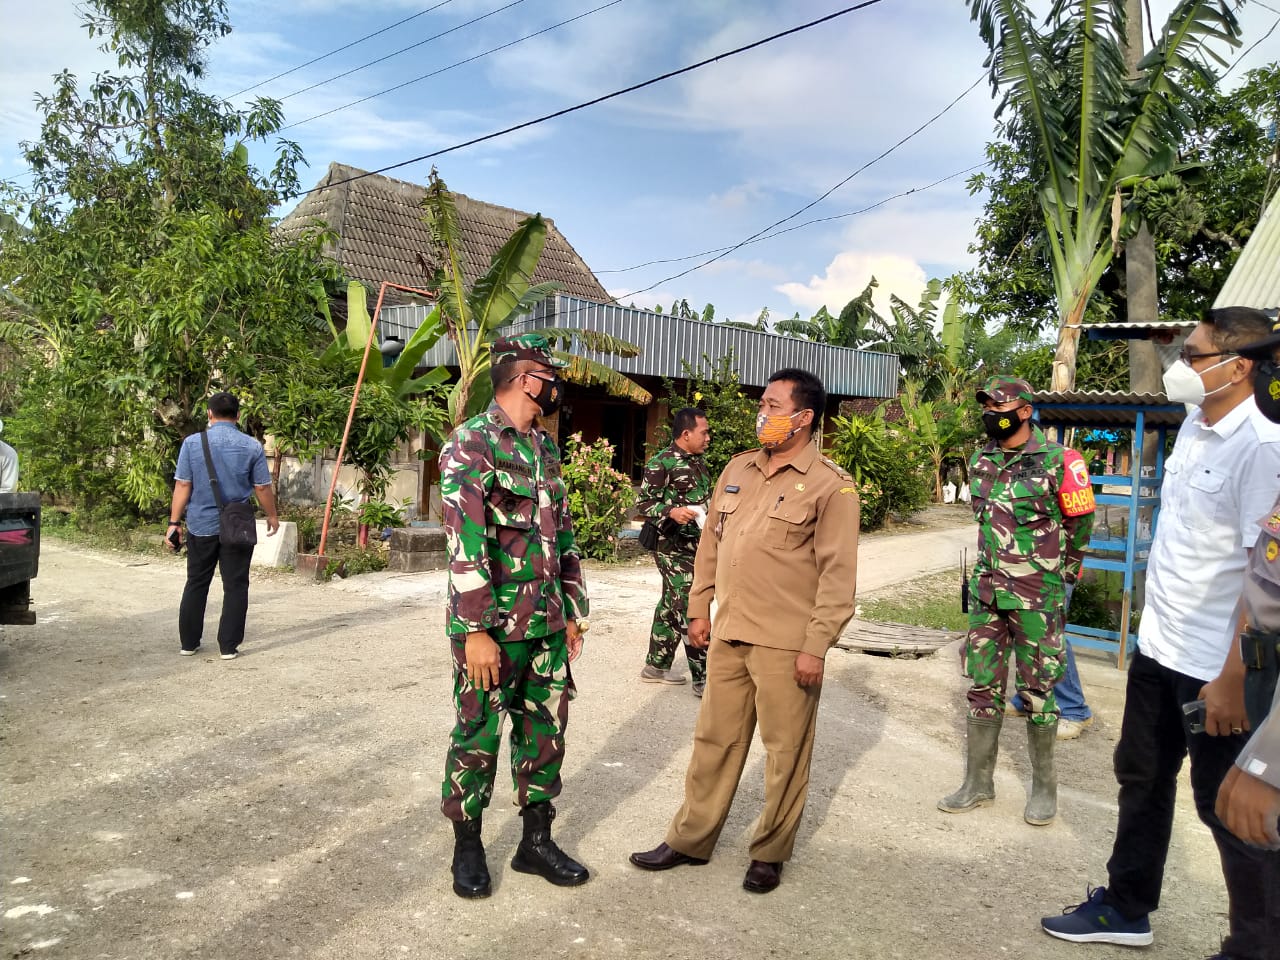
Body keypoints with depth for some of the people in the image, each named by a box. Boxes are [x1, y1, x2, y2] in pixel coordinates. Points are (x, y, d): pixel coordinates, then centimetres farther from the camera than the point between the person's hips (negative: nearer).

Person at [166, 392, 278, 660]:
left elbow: (182, 486, -4)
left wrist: (174, 522, 2)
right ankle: (229, 646, 7)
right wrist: (272, 516, 14)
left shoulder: (192, 443, -3)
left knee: (196, 584, 15)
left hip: (201, 525, 2)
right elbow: (262, 488, -1)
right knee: (235, 587, 5)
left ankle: (188, 643, 22)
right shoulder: (252, 446, -5)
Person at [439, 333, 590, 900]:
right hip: (493, 627, -7)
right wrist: (475, 632, -20)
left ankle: (536, 841, 28)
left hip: (547, 625, 7)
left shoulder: (545, 448, 12)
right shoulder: (470, 445, -12)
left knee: (546, 731, 13)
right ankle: (467, 847, 23)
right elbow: (465, 545, -18)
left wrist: (572, 611, 15)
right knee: (477, 737, 5)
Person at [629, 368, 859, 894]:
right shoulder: (738, 469, 10)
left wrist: (816, 646, -14)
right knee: (714, 741, 15)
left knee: (785, 753, 8)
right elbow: (711, 543, 16)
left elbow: (838, 574, -11)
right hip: (727, 635, 6)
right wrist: (699, 609, 13)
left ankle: (769, 852, 26)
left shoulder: (831, 485, -9)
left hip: (786, 646, -5)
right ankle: (690, 840, 29)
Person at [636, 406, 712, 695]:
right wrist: (672, 512, -28)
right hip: (674, 549, -9)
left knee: (671, 607, 15)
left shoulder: (699, 462, 14)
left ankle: (656, 666, 26)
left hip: (696, 546, 9)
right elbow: (644, 503, -13)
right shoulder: (662, 464, -12)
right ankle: (703, 678, -3)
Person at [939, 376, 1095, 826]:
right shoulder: (980, 462, 6)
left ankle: (1044, 785, 22)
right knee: (982, 688, 9)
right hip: (986, 592, 5)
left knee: (1037, 691, 5)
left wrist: (1060, 573, 10)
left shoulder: (1057, 461, -11)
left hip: (1037, 598, -5)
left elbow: (1080, 522, 2)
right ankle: (978, 782, 20)